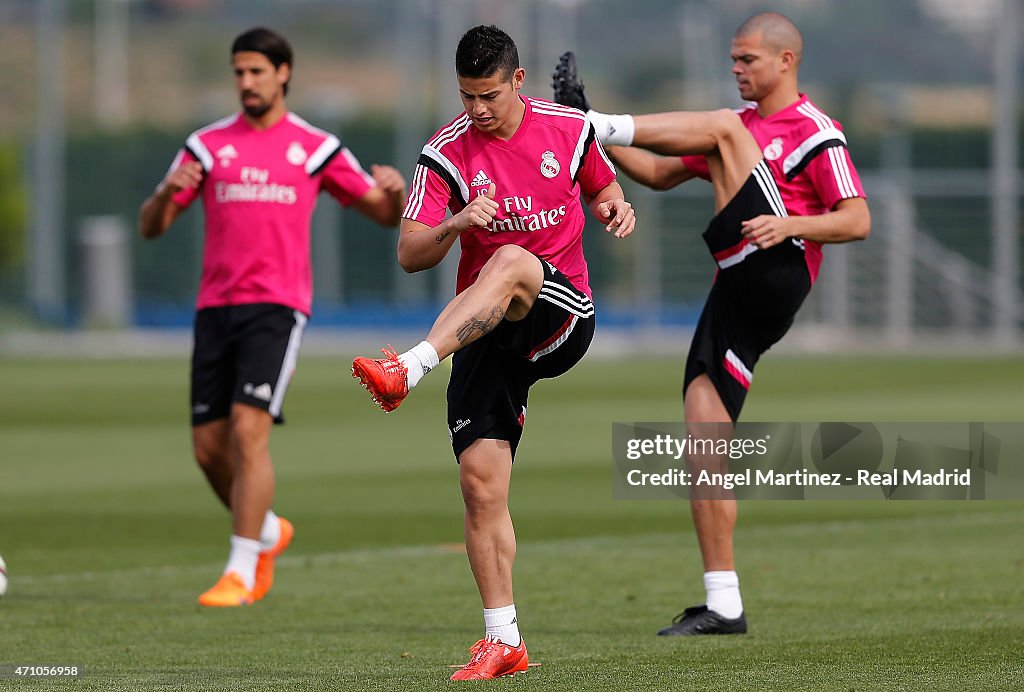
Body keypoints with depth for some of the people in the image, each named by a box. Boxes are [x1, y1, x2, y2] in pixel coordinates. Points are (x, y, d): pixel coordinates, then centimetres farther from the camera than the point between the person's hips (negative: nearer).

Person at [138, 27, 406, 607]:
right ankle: (267, 532, 29)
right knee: (209, 446, 2)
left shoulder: (316, 148, 5)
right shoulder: (208, 145, 10)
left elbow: (387, 214, 10)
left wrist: (395, 190, -14)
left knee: (249, 428, -18)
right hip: (216, 308, 4)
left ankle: (242, 571, -14)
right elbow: (151, 227, 9)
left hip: (278, 306, -4)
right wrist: (167, 193, -14)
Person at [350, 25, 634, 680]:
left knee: (510, 262, -36)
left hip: (563, 317, -2)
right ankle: (504, 641, -1)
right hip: (486, 330, 2)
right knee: (480, 479, -9)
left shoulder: (569, 128, 1)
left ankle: (408, 369, -49)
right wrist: (455, 224, -27)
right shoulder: (446, 152, -2)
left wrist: (616, 207, -5)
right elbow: (410, 256, -7)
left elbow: (602, 188, 20)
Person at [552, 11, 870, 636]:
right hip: (734, 293, 8)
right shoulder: (739, 124, 25)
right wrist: (596, 141, 15)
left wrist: (790, 224, -24)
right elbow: (659, 174, 29)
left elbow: (858, 221, -9)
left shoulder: (817, 135, -1)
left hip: (774, 275, -8)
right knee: (705, 443, 1)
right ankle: (724, 607, 3)